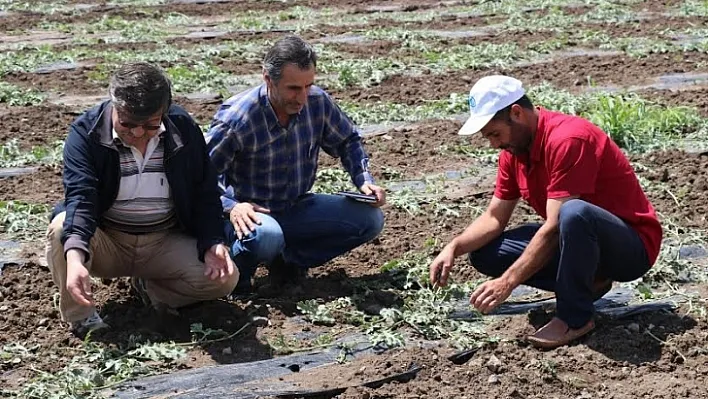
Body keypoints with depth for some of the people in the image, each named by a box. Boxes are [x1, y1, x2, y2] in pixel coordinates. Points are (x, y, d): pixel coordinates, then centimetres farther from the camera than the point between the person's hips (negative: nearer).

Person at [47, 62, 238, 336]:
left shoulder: (184, 129, -6)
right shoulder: (86, 132, -16)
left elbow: (205, 194, 0)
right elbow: (80, 197, -30)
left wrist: (214, 244, -18)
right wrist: (75, 257, -47)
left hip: (167, 243, 2)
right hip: (106, 242, -2)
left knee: (226, 278, -20)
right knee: (61, 229, -33)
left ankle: (149, 287, 7)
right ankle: (81, 318, -10)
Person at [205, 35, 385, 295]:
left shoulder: (317, 102, -8)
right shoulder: (236, 119, -23)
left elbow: (347, 141, 11)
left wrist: (364, 181, -4)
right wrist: (230, 207, -36)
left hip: (296, 209, 6)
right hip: (251, 214, -6)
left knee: (370, 219, -7)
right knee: (265, 236, -41)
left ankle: (288, 261, 2)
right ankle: (235, 270, -5)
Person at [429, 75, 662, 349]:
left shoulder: (567, 139, -25)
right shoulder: (514, 149, 2)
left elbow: (554, 226, -29)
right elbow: (494, 217, 6)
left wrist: (508, 281, -31)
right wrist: (454, 248, -12)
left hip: (633, 246, -8)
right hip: (583, 240, 9)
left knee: (573, 213, -41)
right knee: (484, 253, -2)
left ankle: (575, 318, -20)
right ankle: (588, 281, 2)